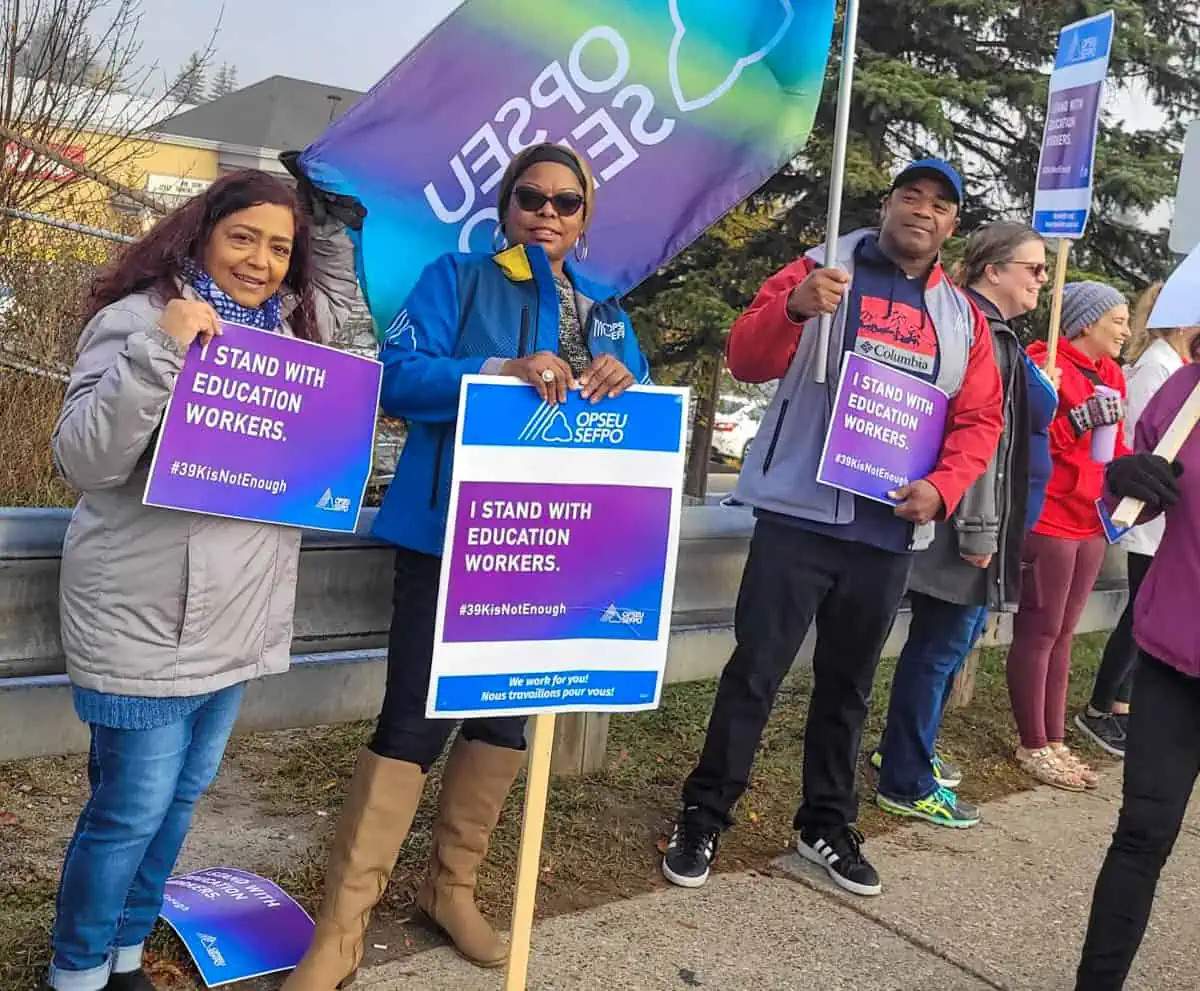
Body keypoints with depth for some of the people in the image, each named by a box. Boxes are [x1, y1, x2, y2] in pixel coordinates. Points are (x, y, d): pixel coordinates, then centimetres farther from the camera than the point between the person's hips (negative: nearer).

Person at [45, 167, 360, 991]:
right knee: (130, 810, 3)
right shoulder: (139, 319, -13)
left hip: (237, 619, 7)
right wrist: (159, 353, -31)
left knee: (182, 795, 18)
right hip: (149, 621, -7)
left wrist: (335, 218, 9)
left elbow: (338, 286, 28)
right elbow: (84, 461, -20)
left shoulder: (288, 327, 7)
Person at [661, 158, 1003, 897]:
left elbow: (981, 420, 10)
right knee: (755, 671, -1)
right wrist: (794, 309, -29)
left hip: (889, 533, 4)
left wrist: (944, 487, -8)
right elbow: (749, 361, -9)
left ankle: (828, 825, 29)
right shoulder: (821, 271, 0)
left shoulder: (964, 317, 12)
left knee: (849, 683, 15)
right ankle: (704, 819, 12)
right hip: (799, 515, -4)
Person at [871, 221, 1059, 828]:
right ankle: (906, 782, 9)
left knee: (953, 637, 18)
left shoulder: (994, 333, 17)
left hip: (981, 521, 11)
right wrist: (978, 528, -23)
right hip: (963, 524, -11)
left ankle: (906, 750, 32)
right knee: (942, 643, -2)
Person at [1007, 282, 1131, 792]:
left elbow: (1114, 447, 19)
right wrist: (1077, 423, -27)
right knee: (1038, 634, 1)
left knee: (1062, 635, 14)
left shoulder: (1111, 376, 13)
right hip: (1049, 520, -8)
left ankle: (1055, 741, 22)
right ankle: (1033, 747, 11)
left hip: (1090, 522, 8)